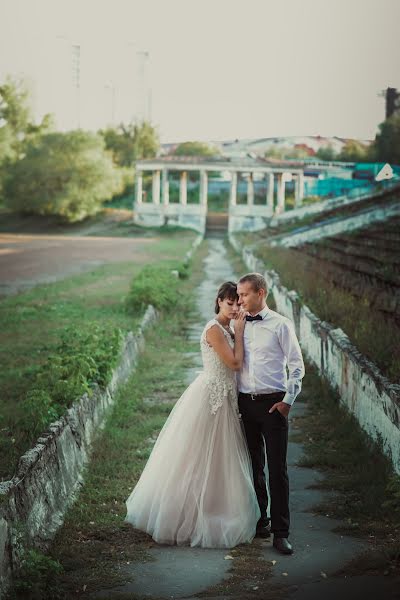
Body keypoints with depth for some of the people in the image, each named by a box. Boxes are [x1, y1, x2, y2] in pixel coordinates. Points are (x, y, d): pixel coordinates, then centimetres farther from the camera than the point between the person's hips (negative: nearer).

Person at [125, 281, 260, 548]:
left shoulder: (228, 329, 11)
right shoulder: (214, 329, -16)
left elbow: (236, 364, 8)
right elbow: (235, 362, -19)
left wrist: (239, 330, 5)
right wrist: (239, 331, -12)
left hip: (223, 400, 9)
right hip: (210, 397, -9)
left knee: (216, 460, 14)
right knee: (201, 459, -1)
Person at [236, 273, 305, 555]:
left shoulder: (280, 325, -3)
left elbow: (297, 365, -3)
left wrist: (288, 400, -7)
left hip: (273, 403, -4)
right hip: (245, 403, 4)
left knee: (277, 468, -5)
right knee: (253, 467, 11)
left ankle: (280, 532, -1)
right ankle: (259, 520, 23)